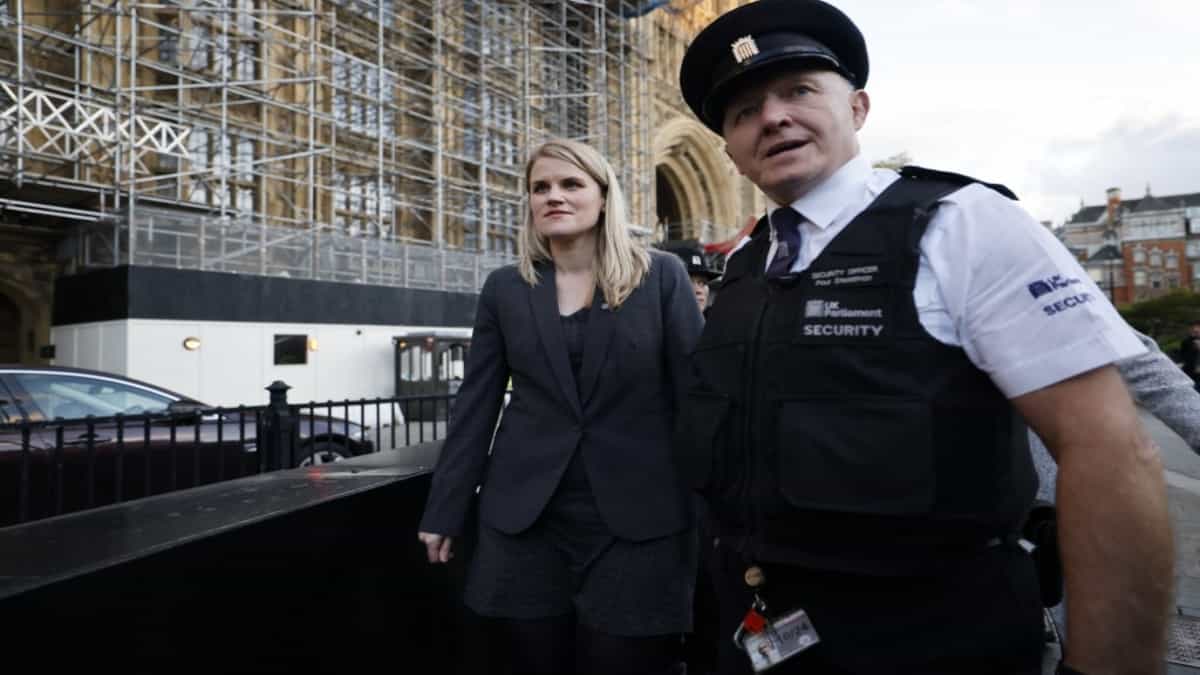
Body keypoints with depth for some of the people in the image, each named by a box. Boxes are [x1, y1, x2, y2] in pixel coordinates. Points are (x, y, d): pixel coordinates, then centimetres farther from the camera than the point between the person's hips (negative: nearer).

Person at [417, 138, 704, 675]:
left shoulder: (662, 276, 0)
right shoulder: (505, 288, 6)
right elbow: (476, 404, 6)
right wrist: (444, 511, 5)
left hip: (637, 522, -2)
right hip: (524, 521, 2)